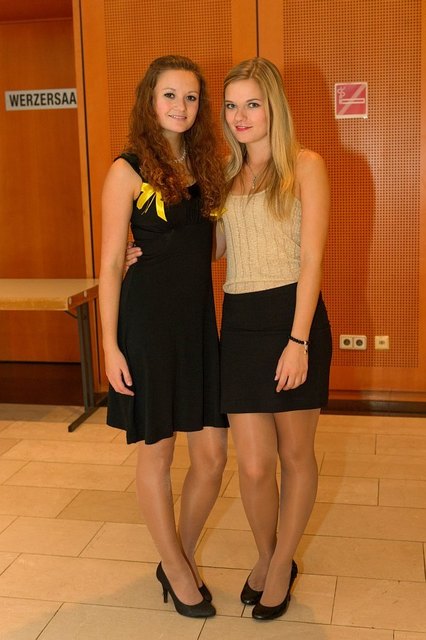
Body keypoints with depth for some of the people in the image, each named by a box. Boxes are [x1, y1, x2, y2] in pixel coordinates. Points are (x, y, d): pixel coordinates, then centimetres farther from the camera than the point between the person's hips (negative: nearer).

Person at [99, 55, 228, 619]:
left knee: (213, 455, 7)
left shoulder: (204, 163, 12)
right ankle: (177, 570, 28)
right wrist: (110, 346, -10)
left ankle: (181, 557, 32)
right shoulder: (129, 170, -6)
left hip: (199, 318, 6)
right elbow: (111, 263, -8)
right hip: (148, 318, -6)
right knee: (157, 452, 8)